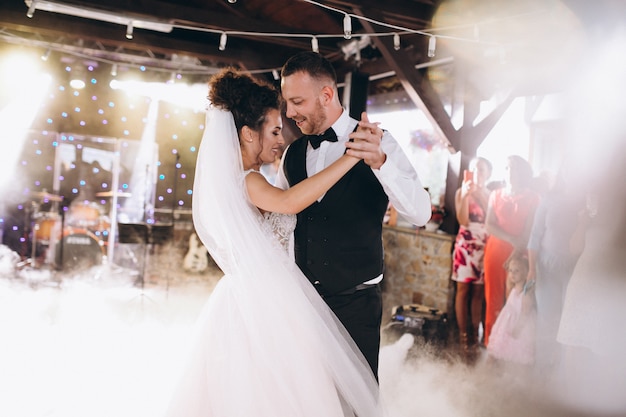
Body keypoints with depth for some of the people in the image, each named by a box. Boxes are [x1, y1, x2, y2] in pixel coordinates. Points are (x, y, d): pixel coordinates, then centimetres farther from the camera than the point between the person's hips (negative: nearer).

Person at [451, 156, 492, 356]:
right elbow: (463, 220, -9)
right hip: (465, 244, -2)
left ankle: (475, 333, 10)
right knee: (463, 288, -2)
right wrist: (466, 195, -13)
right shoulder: (462, 192, 4)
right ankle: (463, 334, 4)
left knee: (479, 290, 3)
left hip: (485, 246, 2)